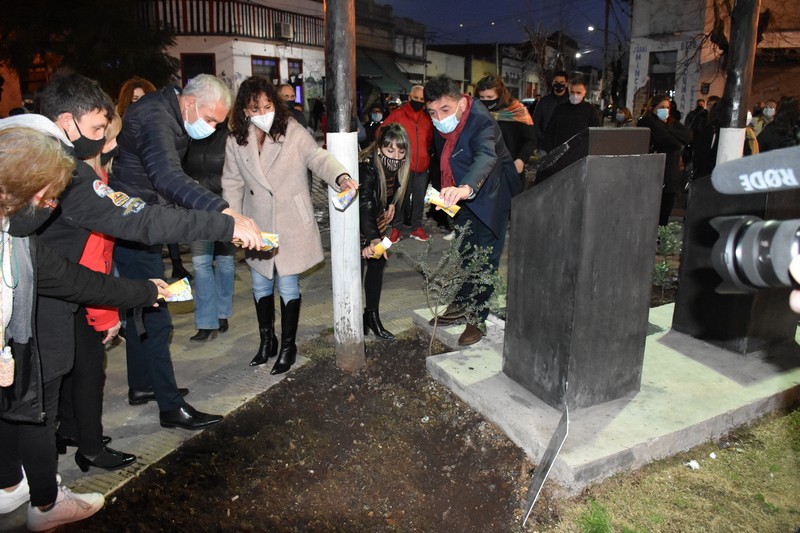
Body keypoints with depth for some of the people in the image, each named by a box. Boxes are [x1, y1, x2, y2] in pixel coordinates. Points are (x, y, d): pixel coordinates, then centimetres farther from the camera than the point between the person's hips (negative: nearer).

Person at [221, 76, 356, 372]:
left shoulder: (293, 131, -9)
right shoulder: (236, 141, 0)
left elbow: (318, 158, -17)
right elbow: (232, 184, 7)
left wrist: (341, 177, -38)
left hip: (291, 225, -3)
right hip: (257, 227, 4)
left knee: (288, 287, 3)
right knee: (261, 286, 15)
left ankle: (288, 346, 23)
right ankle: (266, 341, 36)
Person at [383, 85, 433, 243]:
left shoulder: (427, 118, 8)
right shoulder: (397, 114, -4)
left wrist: (424, 151, 11)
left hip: (422, 167, 4)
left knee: (419, 199, 11)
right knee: (400, 198, 4)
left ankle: (417, 227, 23)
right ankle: (396, 229, 14)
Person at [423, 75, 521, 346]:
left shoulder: (481, 121, -32)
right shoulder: (442, 126, -9)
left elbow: (486, 157, -52)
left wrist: (466, 188, -70)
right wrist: (448, 191, 14)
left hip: (491, 196, -7)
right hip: (463, 195, 8)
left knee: (486, 258, -2)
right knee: (465, 251, 18)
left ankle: (478, 319, 10)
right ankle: (462, 303, 34)